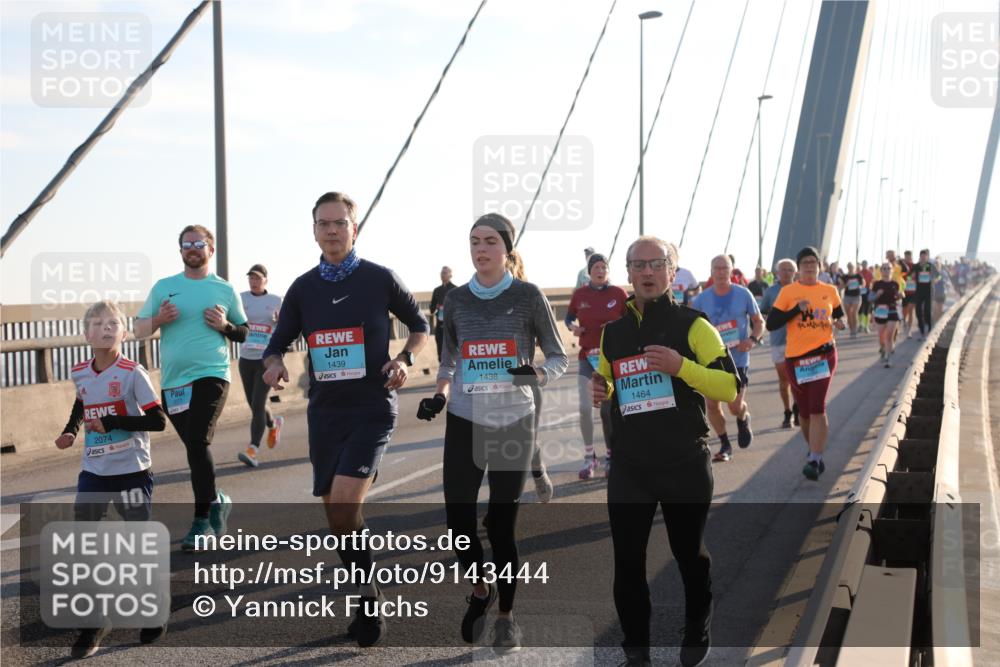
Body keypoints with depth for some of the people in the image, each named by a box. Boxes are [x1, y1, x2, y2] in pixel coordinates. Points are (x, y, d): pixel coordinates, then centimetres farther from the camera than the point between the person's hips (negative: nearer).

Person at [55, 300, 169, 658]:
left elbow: (158, 420, -18)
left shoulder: (133, 373, -14)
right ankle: (94, 622, 9)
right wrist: (70, 430, 9)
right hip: (93, 472, 5)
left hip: (131, 471, -4)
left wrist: (111, 422, -23)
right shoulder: (80, 373, 3)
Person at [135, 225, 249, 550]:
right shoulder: (163, 287, 10)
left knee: (197, 443, -16)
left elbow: (244, 333, 14)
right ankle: (216, 501, 31)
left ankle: (202, 520, -9)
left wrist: (225, 326, -7)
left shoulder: (225, 290, 7)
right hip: (172, 381, 3)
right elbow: (139, 330, 10)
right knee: (195, 448, 10)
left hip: (211, 375, -3)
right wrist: (158, 319, -10)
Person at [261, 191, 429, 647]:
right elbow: (278, 343, 12)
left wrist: (405, 359, -10)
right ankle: (365, 601, 27)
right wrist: (274, 363, -11)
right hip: (324, 410, 5)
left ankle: (367, 597, -2)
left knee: (344, 503, -20)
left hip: (372, 408, -4)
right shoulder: (303, 288, 5)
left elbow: (419, 325, 9)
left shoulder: (380, 279, -4)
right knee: (336, 513, 9)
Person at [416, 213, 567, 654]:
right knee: (457, 517, -3)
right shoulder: (457, 299, 5)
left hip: (513, 422, -2)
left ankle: (506, 615, 21)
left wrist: (537, 376, -20)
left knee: (502, 523, 0)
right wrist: (440, 395, 0)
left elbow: (558, 358, 1)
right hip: (464, 422, 2)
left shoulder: (528, 296, -4)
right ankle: (481, 589, 28)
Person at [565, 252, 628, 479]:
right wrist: (573, 327, -7)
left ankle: (610, 456, 18)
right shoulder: (579, 295, 1)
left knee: (608, 409, 4)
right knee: (585, 407, -9)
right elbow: (569, 317, 15)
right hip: (588, 356, 1)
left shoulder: (619, 294, -2)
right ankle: (589, 457, 5)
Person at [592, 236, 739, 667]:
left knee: (690, 556, 13)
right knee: (627, 561, 5)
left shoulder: (692, 325, -6)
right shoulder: (612, 330, 7)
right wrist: (603, 392, -2)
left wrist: (681, 366, -24)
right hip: (629, 467, 3)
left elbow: (731, 388, -10)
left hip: (686, 465, -3)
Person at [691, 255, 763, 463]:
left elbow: (759, 322, 5)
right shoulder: (702, 299, -1)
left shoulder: (743, 294, -4)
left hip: (738, 358, -2)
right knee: (712, 404, 1)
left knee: (735, 406, -8)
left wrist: (753, 339, -14)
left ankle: (743, 420, 31)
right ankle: (724, 445, 21)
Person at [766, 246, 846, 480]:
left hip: (823, 354, -1)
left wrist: (840, 323, -2)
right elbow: (770, 324, -5)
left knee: (817, 407, -14)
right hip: (795, 357, 1)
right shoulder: (788, 291, 0)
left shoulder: (830, 291, 6)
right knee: (804, 411, 12)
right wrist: (797, 309, -15)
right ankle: (815, 451, 35)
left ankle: (814, 460, -14)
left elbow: (840, 315, 21)